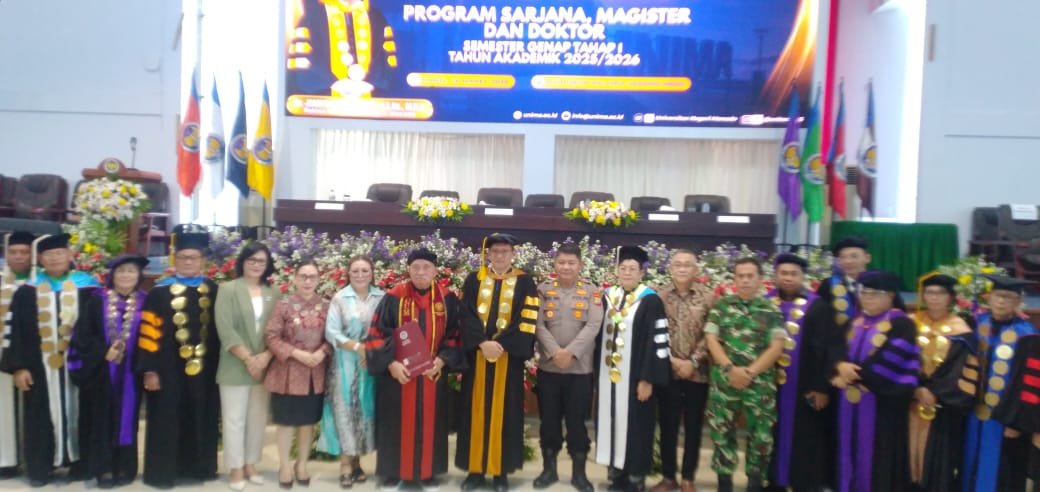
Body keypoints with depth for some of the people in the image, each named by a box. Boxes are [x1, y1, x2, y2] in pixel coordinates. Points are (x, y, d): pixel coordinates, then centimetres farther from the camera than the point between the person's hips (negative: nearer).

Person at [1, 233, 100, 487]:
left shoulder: (87, 288, -1)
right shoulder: (27, 291, 3)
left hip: (76, 365, -1)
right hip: (40, 367, 1)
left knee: (75, 412, 8)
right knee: (42, 416, 7)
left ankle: (78, 462, 19)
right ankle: (40, 467, 19)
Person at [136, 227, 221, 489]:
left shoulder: (213, 291, 6)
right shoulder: (159, 292, -4)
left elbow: (221, 331, 11)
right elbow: (149, 333, -7)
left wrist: (218, 365, 9)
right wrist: (150, 370, -11)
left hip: (204, 370, 3)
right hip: (169, 371, -3)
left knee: (201, 422, 12)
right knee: (167, 423, 5)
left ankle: (198, 468, 26)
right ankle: (162, 472, 17)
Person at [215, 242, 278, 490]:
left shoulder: (273, 293, 7)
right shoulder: (228, 289, -2)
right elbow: (225, 329, -10)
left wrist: (266, 356, -11)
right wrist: (248, 359, -14)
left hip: (265, 365, 3)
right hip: (235, 366, -3)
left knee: (258, 419, 10)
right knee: (234, 419, 3)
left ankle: (250, 464, 23)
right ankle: (235, 468, 15)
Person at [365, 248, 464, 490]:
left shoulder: (448, 299, -1)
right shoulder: (393, 298, -7)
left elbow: (455, 335, 3)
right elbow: (377, 334, -6)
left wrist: (442, 360, -11)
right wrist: (391, 364, -16)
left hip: (433, 374, 2)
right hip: (398, 374, -2)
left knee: (430, 423, 10)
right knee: (397, 423, 8)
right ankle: (393, 472, 23)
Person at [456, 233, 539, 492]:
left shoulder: (524, 282, 3)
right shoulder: (474, 280, 7)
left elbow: (527, 319, -5)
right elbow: (467, 314, -1)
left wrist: (501, 344, -15)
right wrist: (483, 343, -15)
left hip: (508, 356, -1)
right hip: (478, 354, 1)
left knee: (504, 411, 3)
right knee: (476, 411, 5)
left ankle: (500, 470, 13)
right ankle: (475, 468, 14)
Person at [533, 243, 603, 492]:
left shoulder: (592, 292, 1)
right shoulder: (544, 289, 3)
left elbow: (593, 326, -9)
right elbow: (538, 325, -3)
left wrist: (571, 351, -18)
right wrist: (555, 351, -16)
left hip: (580, 368, -1)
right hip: (548, 367, 1)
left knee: (577, 420, 6)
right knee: (549, 419, 9)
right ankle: (549, 468, 25)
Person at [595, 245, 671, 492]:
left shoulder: (650, 301, -9)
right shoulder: (608, 297, 7)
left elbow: (657, 342, -12)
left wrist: (647, 379, -15)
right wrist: (597, 372, 10)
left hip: (635, 377, -5)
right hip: (608, 376, 5)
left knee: (634, 426, 3)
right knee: (611, 424, 11)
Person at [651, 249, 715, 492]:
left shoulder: (708, 296, -2)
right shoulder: (659, 295, 0)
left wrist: (694, 361, -11)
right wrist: (672, 360, -9)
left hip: (698, 372, 0)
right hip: (667, 370, 1)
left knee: (693, 426, 10)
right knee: (667, 425, 9)